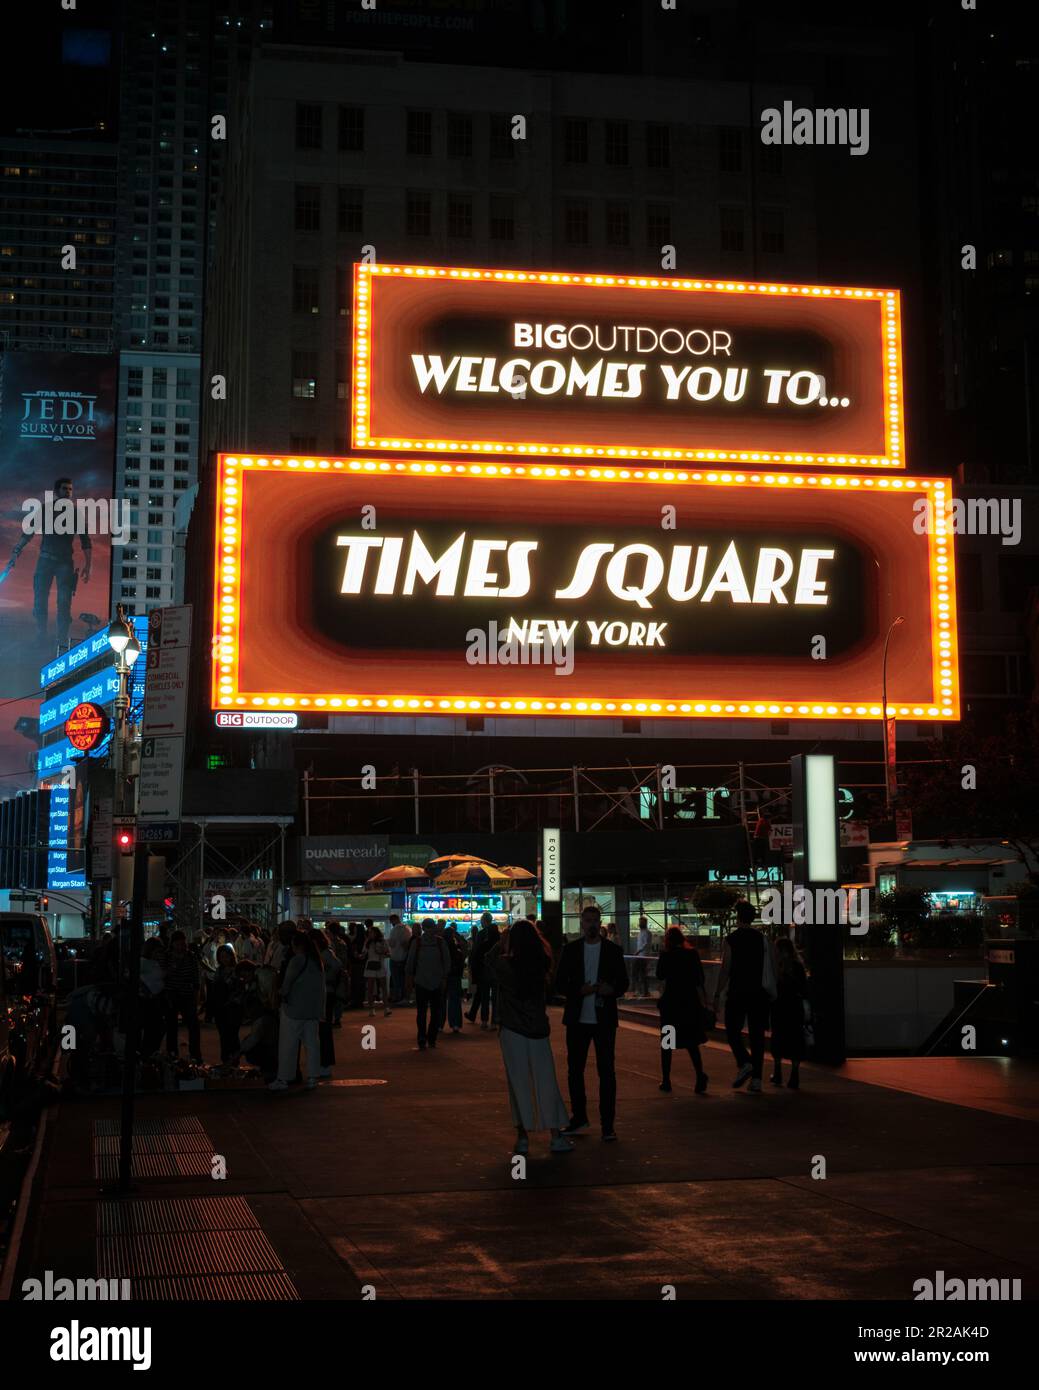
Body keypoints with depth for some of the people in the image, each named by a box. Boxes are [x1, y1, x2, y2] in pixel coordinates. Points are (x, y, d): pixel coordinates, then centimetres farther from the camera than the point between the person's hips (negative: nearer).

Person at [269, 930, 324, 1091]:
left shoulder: (297, 960, -14)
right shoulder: (318, 962, 9)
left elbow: (288, 981, -14)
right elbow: (322, 987, 12)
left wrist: (283, 995, 4)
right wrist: (320, 1009, 16)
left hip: (294, 1008, -7)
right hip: (313, 1009, 7)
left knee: (288, 1045, -1)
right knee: (311, 1044, 9)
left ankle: (283, 1079, 1)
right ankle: (312, 1078, 9)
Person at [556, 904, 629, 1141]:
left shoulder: (613, 950, 2)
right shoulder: (570, 949, 4)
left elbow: (623, 983, 5)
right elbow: (560, 984, 2)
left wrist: (611, 990, -17)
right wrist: (579, 990, -16)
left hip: (604, 1020, -2)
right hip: (577, 1019, 2)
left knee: (606, 1071, -2)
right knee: (575, 1069, 10)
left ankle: (607, 1124, 3)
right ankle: (579, 1117, 24)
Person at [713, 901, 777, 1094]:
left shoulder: (731, 940, -5)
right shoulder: (762, 938, 5)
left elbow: (725, 969, -9)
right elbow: (771, 968, 5)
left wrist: (717, 994, -4)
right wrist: (771, 992, 13)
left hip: (737, 993, -3)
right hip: (759, 994, 4)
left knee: (733, 1030, 9)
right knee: (757, 1034, 7)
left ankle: (744, 1063, -16)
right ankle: (756, 1079, 5)